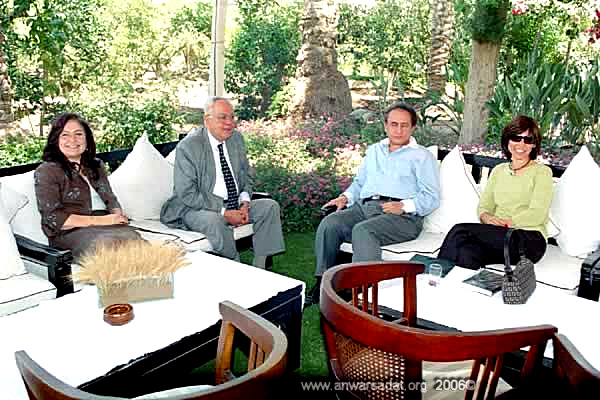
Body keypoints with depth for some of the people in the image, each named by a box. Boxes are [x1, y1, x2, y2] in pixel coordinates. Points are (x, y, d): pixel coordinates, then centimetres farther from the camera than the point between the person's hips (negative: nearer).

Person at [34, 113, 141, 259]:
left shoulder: (96, 166, 26)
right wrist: (100, 220, -13)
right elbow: (54, 219, -6)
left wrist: (118, 215, 0)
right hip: (71, 233, -5)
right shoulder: (46, 172, 5)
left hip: (106, 225, 5)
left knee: (132, 236, -32)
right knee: (107, 242, -38)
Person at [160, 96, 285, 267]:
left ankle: (259, 269, -9)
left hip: (235, 205, 7)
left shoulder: (236, 138, 5)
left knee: (270, 206, -9)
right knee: (215, 222, -37)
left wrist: (244, 202, -6)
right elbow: (188, 194, -19)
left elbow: (246, 175, 16)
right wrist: (224, 212, -24)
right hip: (195, 208, -6)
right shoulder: (188, 147, -15)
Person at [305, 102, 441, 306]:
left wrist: (404, 206, -16)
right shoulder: (373, 151, 29)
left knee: (362, 231, -35)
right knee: (329, 224, -23)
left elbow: (431, 198, 1)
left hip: (404, 216, -5)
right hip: (364, 207, 5)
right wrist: (346, 197, 11)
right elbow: (359, 182, 33)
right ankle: (322, 283, -22)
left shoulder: (422, 156, 11)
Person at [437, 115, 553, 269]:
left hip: (529, 239, -4)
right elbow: (484, 206, 16)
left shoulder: (542, 172, 6)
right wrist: (488, 218, -8)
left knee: (460, 230, -28)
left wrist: (504, 222, -14)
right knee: (467, 253, -33)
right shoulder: (498, 171, 24)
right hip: (499, 237, 4)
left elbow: (537, 215, -6)